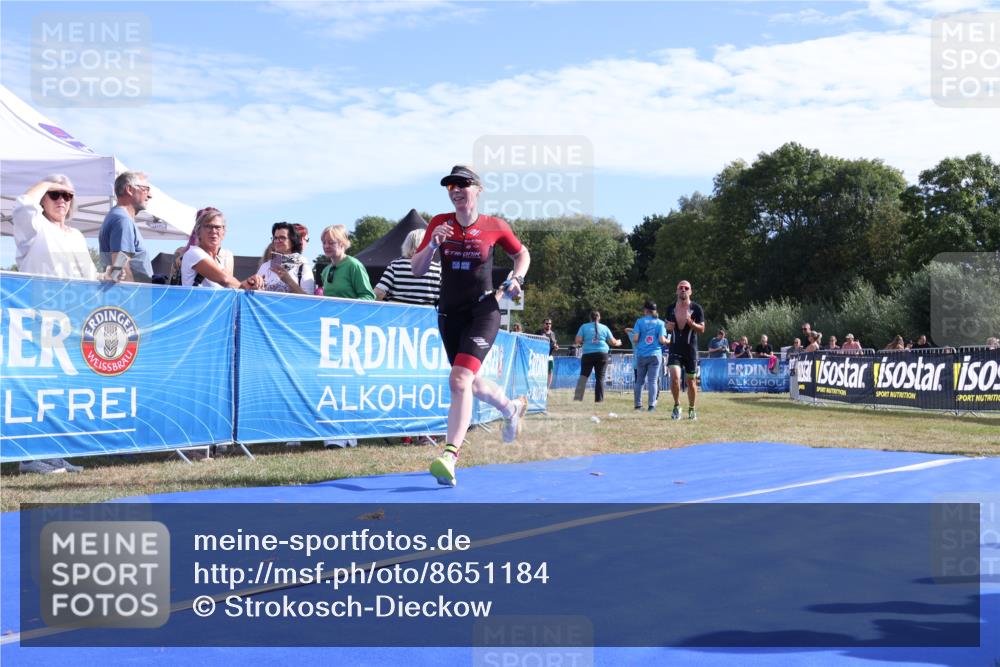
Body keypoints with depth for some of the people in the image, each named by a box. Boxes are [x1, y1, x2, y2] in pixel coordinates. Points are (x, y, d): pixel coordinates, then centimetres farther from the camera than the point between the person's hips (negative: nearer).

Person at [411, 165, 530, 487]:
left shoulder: (494, 226, -2)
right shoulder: (439, 223, 2)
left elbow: (522, 254, 15)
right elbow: (417, 269, 1)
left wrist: (517, 278, -4)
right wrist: (433, 244, -16)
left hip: (483, 311, -5)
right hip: (449, 312, 5)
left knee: (460, 379, -23)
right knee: (471, 384, 17)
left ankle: (449, 457, -27)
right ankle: (512, 408, 49)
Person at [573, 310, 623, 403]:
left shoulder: (584, 326, 5)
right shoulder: (604, 328, 10)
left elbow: (578, 340, -2)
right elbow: (612, 342, 14)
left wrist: (583, 342, 20)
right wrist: (618, 343, 35)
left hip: (588, 354, -1)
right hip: (602, 354, 1)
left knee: (583, 376, 5)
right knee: (600, 378, 4)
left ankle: (577, 397, -3)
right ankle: (599, 399, 2)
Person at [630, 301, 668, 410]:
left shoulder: (639, 321, 0)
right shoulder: (660, 323, 2)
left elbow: (635, 339, -7)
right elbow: (662, 340, -7)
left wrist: (635, 344, 14)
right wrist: (667, 341, 14)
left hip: (641, 355, 0)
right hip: (655, 354, 0)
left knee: (639, 380, 10)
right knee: (653, 381, 1)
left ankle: (638, 404, 10)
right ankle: (651, 405, -6)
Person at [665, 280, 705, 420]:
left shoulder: (696, 308, -2)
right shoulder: (671, 308, 6)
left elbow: (702, 329, -3)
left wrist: (691, 323, -22)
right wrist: (668, 326, -5)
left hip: (691, 349, -1)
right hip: (675, 348, 1)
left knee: (691, 380, 6)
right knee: (674, 376, -17)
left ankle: (692, 409, 22)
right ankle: (677, 406, 1)